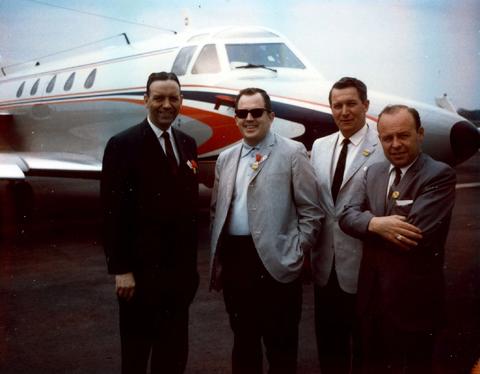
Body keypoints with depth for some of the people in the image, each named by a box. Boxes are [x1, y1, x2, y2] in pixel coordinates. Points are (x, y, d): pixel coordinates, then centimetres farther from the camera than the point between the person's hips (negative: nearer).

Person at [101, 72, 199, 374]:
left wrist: (192, 259, 10)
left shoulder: (188, 144, 9)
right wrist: (120, 269, -16)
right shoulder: (123, 145, -10)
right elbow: (113, 211, -13)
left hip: (180, 266, 6)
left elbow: (190, 203, 11)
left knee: (175, 349, 17)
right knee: (137, 348, 10)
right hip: (141, 268, -5)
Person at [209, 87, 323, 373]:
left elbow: (311, 211, -5)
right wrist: (218, 257, 10)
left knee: (280, 346, 4)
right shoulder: (226, 158, 13)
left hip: (275, 261, -5)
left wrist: (296, 255, -10)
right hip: (233, 259, 5)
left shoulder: (293, 152, -3)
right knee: (243, 339, 18)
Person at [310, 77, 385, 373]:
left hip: (363, 264, -5)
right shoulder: (320, 146, 9)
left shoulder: (385, 147, -12)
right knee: (328, 341, 19)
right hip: (325, 264, 5)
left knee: (364, 347, 13)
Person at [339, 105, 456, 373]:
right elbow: (347, 217, -2)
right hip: (372, 294, 6)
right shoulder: (374, 172, 8)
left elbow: (416, 235, -25)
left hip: (412, 300, -6)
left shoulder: (439, 175, -14)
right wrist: (376, 223, -22)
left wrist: (372, 225, -11)